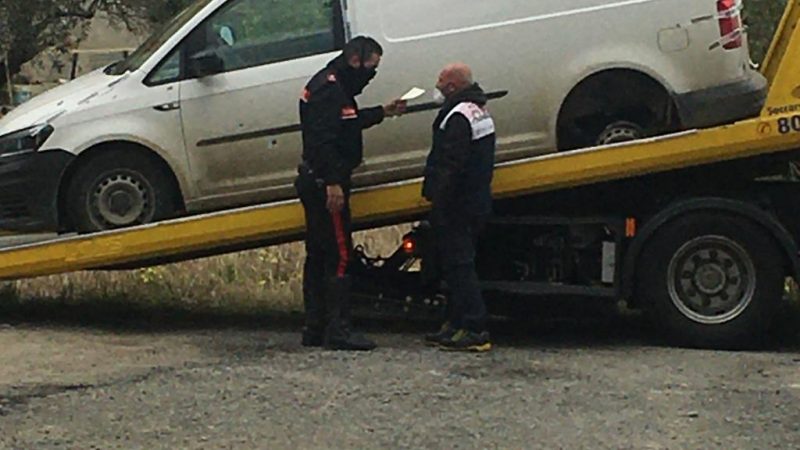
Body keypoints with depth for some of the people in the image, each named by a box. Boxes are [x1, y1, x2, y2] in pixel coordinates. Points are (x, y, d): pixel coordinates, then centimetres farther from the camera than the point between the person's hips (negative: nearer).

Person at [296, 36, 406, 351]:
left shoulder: (332, 86, 18)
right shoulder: (329, 89, -16)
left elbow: (348, 124, 30)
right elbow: (323, 138, -24)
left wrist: (382, 113, 30)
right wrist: (333, 183, -27)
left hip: (314, 183, 11)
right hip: (326, 183, -11)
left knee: (318, 255, 13)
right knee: (339, 255, -10)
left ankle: (315, 329, 18)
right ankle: (338, 330, -10)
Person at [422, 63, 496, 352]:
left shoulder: (458, 116, -17)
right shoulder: (478, 111, 17)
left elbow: (451, 166, -24)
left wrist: (440, 204, -24)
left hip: (458, 206, -11)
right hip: (476, 202, 11)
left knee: (458, 266, -8)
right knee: (457, 265, 16)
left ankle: (474, 331, -9)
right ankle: (456, 325, 22)